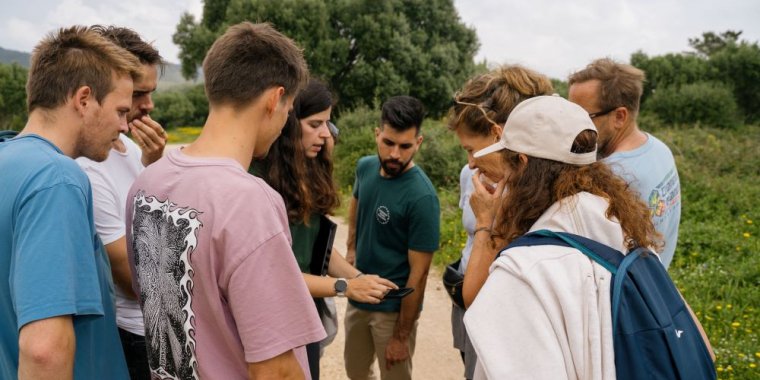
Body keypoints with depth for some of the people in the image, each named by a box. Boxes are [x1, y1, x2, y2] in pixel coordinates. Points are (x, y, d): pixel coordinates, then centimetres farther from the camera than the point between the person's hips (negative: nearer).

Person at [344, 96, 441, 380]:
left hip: (394, 307, -6)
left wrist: (401, 336, -16)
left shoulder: (422, 197, -25)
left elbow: (418, 273, -20)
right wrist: (352, 248, 8)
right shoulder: (365, 167, -6)